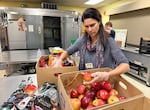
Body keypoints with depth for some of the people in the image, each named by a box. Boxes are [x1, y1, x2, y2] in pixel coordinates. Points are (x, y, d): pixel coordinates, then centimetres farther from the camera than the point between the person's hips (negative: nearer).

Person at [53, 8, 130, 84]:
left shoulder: (109, 41, -12)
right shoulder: (82, 40, -1)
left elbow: (125, 65, -17)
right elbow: (68, 51, 13)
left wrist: (108, 74, -34)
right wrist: (59, 60, -6)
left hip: (104, 83, -2)